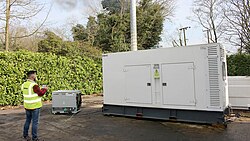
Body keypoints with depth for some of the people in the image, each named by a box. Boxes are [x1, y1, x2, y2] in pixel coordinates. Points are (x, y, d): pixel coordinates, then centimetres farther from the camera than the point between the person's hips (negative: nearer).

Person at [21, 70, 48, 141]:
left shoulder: (24, 84, 3)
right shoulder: (34, 85, -21)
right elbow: (41, 93, -16)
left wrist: (41, 89, 11)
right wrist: (45, 89, 1)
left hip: (27, 106, 7)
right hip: (35, 106, -7)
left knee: (28, 120, 21)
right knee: (35, 122, 3)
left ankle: (25, 135, 32)